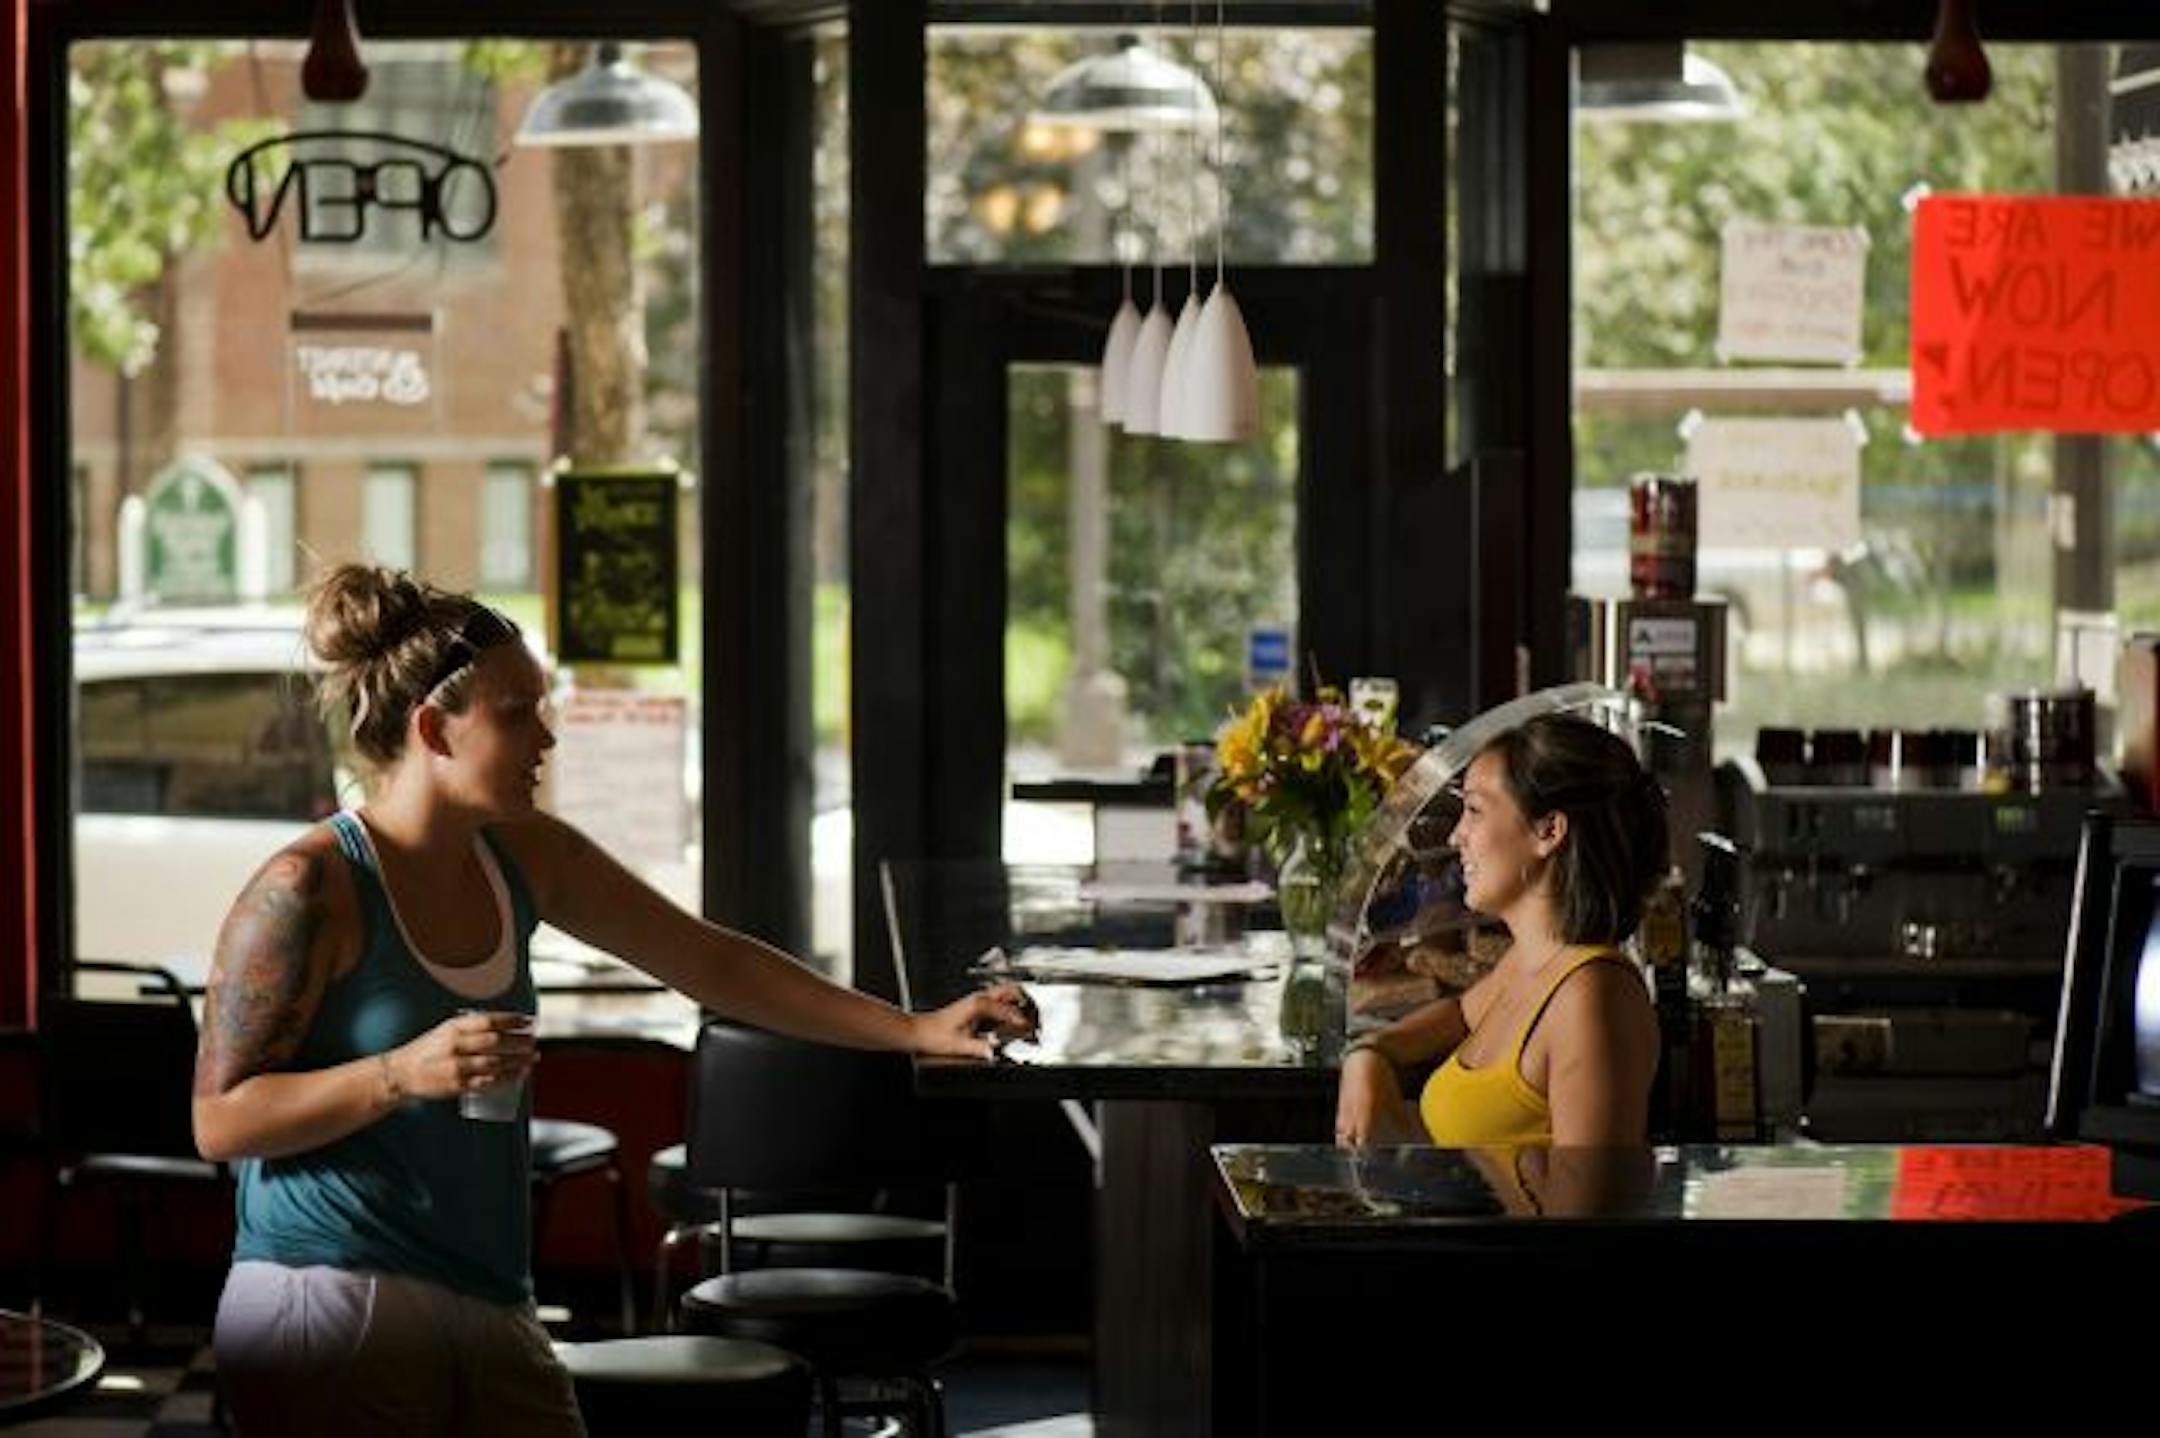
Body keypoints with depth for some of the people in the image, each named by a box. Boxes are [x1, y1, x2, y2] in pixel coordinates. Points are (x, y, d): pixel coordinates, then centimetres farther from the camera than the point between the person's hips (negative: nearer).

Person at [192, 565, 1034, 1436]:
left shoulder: (525, 859, 8)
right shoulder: (307, 892, -13)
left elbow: (708, 961, 14)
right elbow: (220, 1121, -12)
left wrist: (916, 1030, 10)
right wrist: (403, 1074, -23)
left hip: (488, 1313, 7)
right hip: (332, 1307, -7)